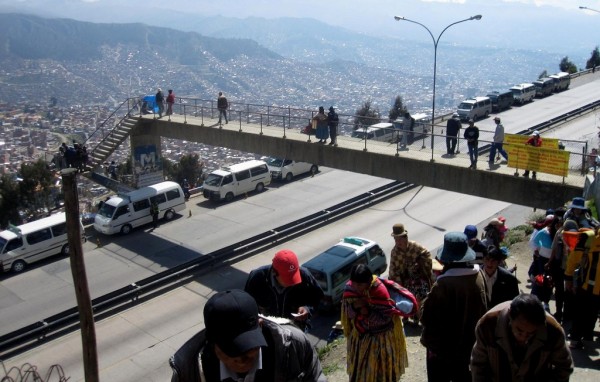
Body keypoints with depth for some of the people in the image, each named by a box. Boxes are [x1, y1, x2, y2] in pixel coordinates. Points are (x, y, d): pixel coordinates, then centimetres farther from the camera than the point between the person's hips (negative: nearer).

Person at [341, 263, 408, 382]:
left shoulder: (380, 290, -30)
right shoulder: (350, 287, -16)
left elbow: (386, 317, -24)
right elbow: (346, 309, -6)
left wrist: (367, 312, -33)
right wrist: (354, 307, -27)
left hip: (380, 336, -4)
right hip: (360, 334, 4)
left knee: (380, 366, 16)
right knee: (359, 365, 19)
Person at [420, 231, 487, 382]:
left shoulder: (443, 285, -30)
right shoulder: (478, 277, -10)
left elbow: (426, 316, -22)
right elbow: (482, 308, 4)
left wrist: (428, 301, -6)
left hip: (441, 343, -6)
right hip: (466, 340, 6)